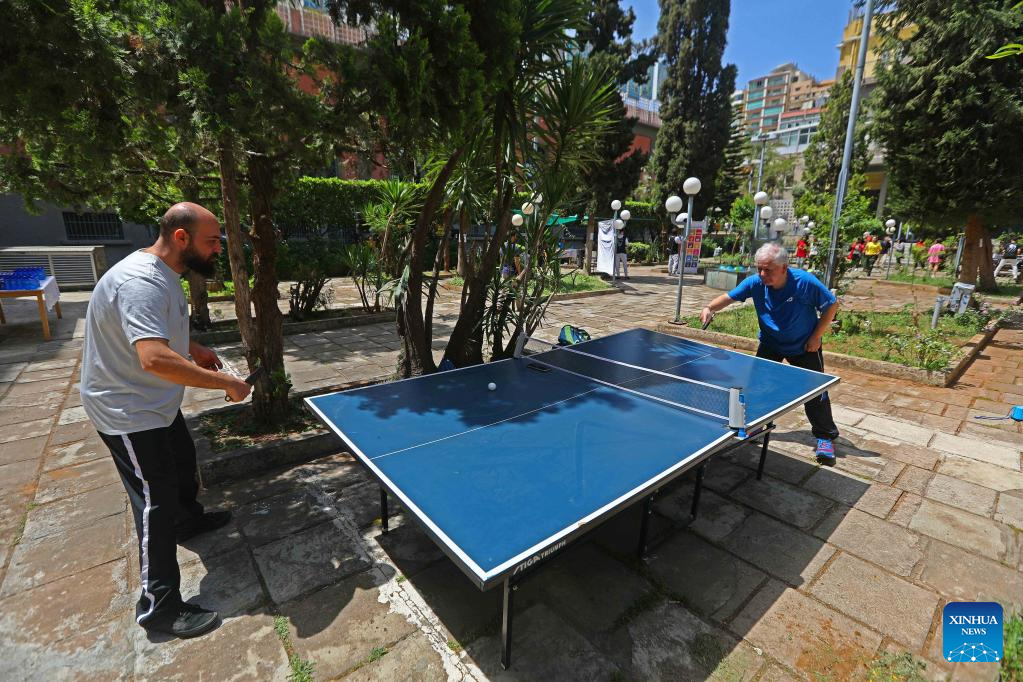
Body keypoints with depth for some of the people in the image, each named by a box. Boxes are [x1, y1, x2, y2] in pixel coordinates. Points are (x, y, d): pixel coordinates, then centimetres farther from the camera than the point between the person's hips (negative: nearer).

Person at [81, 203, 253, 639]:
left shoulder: (163, 273, 2)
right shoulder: (140, 283, -32)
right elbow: (155, 359, -44)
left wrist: (191, 348, 5)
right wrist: (227, 383, -35)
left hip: (155, 402, 10)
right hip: (128, 411, -10)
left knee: (183, 463, 28)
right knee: (156, 502, -2)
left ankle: (189, 521, 56)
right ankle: (159, 608, 14)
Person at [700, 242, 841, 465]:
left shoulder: (805, 282, -28)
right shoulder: (755, 282, -22)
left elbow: (832, 305, -15)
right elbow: (729, 297, -14)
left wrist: (816, 337, -16)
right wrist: (710, 308, -36)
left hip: (804, 346, -2)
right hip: (770, 344, 3)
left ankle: (826, 437, 19)